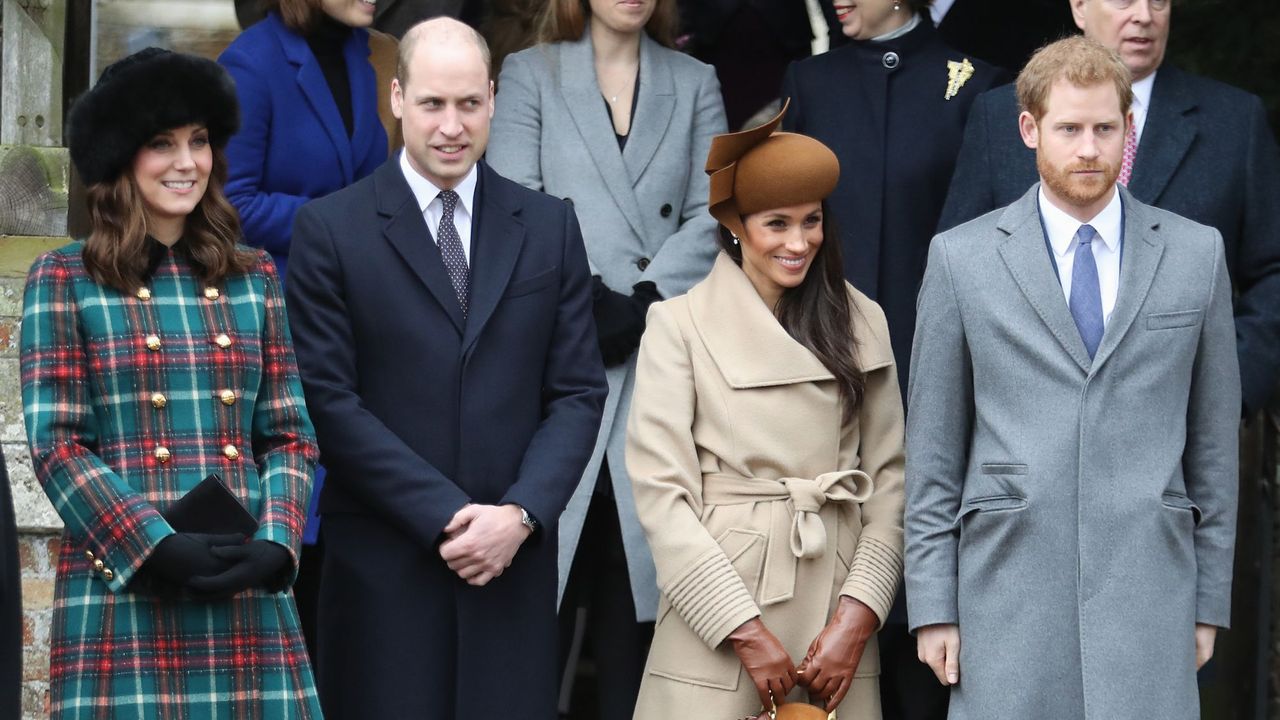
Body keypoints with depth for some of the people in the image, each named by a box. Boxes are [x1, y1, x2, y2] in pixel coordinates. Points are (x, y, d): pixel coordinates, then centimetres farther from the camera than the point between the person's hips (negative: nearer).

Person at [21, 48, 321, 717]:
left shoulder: (252, 278, 14)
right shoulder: (64, 281, 3)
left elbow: (291, 435, 12)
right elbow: (55, 445, -3)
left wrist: (274, 544, -6)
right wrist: (157, 548, -14)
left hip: (247, 593, 3)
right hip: (120, 593, -3)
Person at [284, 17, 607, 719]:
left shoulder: (549, 228, 10)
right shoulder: (330, 230, 0)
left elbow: (578, 392, 7)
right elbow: (330, 400, -5)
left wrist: (521, 514, -8)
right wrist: (446, 519, -11)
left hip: (515, 557, 2)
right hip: (383, 563, -2)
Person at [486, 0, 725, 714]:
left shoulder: (694, 85, 13)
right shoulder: (529, 75, 8)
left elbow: (710, 218, 3)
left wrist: (643, 303, -11)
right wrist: (594, 305, -11)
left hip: (662, 359, 2)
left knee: (637, 567, 3)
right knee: (549, 558, -5)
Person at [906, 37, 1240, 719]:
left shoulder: (1196, 253, 9)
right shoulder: (961, 258, 5)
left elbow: (1214, 439, 11)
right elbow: (933, 451, 6)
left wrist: (1210, 602, 9)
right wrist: (933, 605, 1)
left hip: (1148, 591, 1)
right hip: (1007, 597, -1)